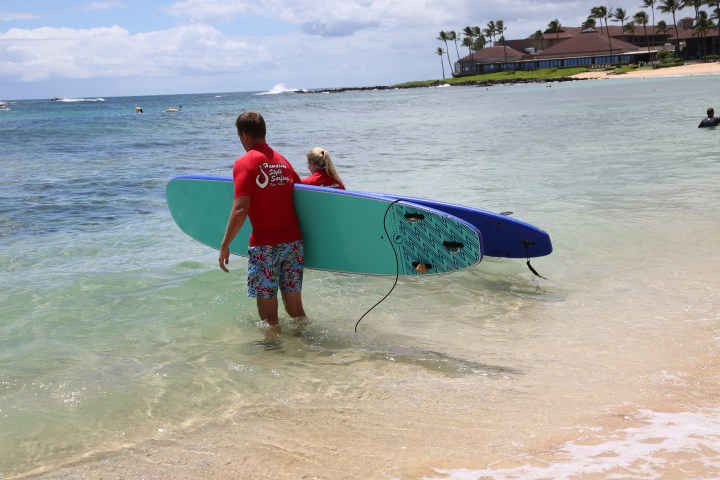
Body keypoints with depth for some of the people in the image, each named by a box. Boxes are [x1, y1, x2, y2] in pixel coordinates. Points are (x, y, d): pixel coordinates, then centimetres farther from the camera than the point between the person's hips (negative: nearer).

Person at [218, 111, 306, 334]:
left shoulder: (244, 163, -7)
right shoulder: (282, 160, 12)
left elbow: (240, 209, -16)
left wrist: (225, 244, -11)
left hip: (264, 246, -6)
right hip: (293, 241, 6)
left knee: (268, 315, 4)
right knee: (295, 307, 14)